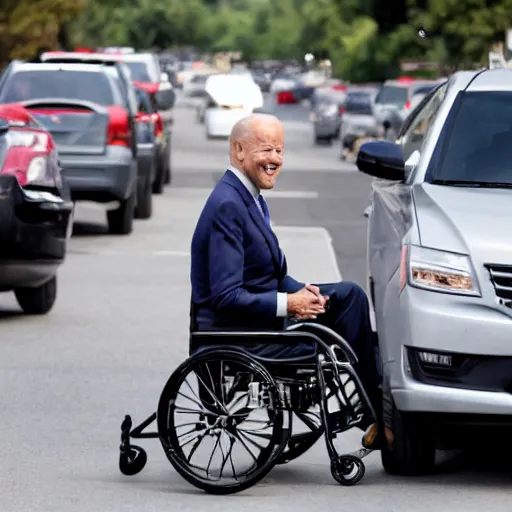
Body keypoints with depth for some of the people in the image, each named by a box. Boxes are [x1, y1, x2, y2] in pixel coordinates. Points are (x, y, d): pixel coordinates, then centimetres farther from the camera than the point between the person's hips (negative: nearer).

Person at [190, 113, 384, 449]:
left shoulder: (249, 198, 12)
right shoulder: (226, 207, -20)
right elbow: (226, 297, -25)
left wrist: (301, 291, -2)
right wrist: (287, 304, -23)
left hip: (264, 320, 10)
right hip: (237, 334, -10)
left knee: (349, 294, 3)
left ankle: (375, 406, 0)